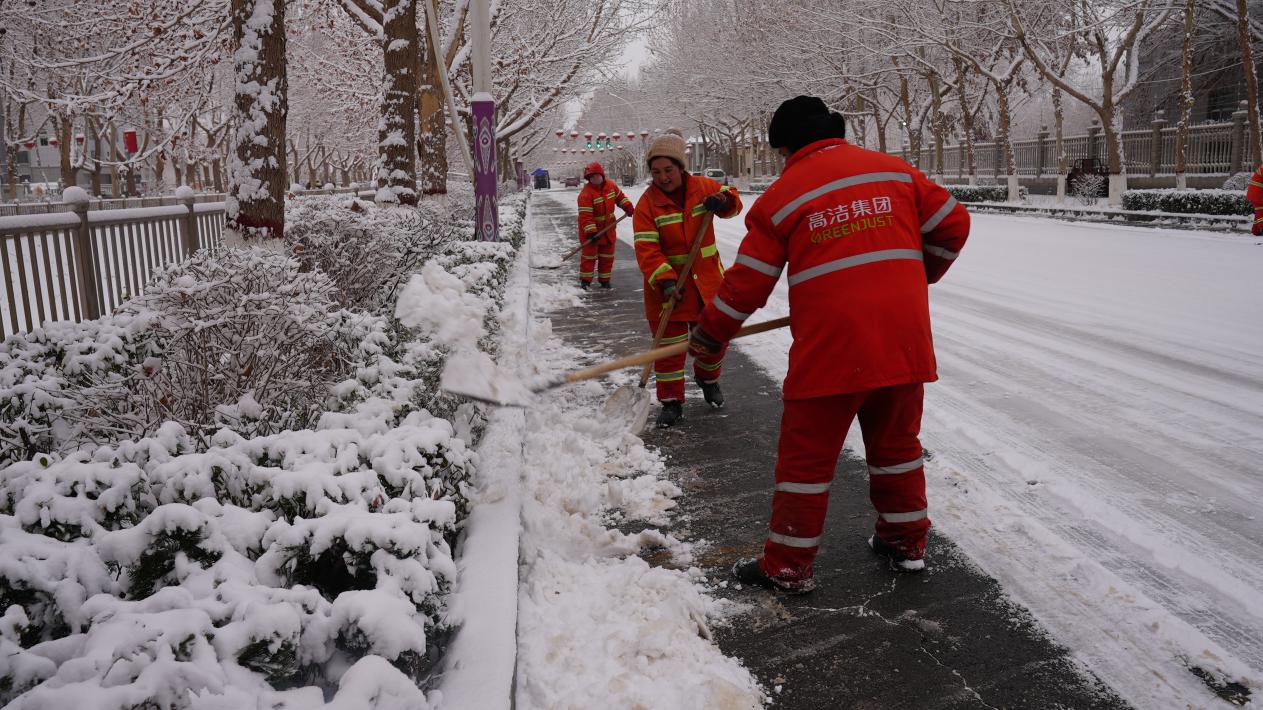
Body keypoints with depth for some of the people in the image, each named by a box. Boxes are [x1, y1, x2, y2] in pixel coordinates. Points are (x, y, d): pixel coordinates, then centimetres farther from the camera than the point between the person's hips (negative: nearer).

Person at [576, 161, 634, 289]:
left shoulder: (611, 185, -3)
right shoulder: (586, 193, -23)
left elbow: (619, 197, 17)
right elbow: (585, 215, -27)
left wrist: (628, 207, 5)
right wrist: (591, 231, -33)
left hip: (608, 228, 6)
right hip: (590, 229, -6)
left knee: (607, 256, 10)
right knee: (589, 254, -2)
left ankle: (605, 280, 21)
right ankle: (585, 281, 6)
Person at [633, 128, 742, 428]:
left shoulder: (703, 187, -5)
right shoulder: (647, 203, -12)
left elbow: (733, 200, 7)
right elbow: (646, 249, -19)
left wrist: (723, 201, -18)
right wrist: (666, 281, -32)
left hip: (708, 279, 3)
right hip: (668, 284, -3)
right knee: (669, 344, 1)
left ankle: (708, 378, 43)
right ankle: (671, 401, 14)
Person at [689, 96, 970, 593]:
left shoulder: (782, 195, 1)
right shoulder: (895, 170, 10)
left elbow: (748, 282, 2)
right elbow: (952, 224, 12)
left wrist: (710, 335, 14)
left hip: (829, 347, -4)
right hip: (904, 341, 5)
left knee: (806, 455, 7)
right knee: (897, 442, 21)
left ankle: (789, 566, 15)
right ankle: (906, 542, 34)